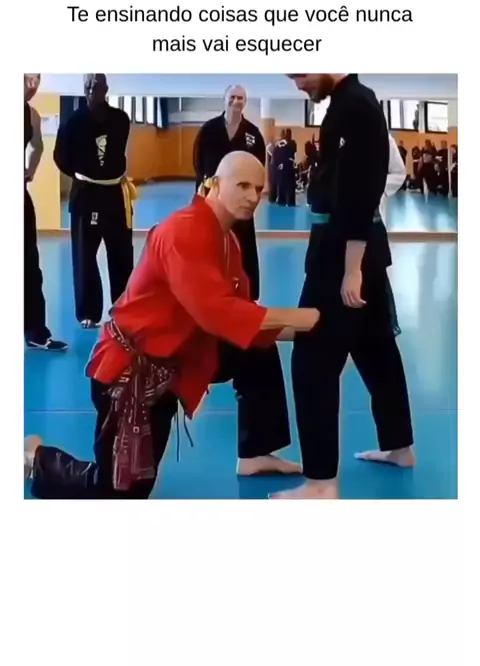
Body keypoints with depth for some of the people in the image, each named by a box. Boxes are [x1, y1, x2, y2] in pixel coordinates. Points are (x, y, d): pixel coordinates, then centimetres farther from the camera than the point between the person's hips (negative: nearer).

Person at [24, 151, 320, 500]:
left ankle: (255, 454, 22)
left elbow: (237, 311, 6)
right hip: (133, 365, -10)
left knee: (261, 355, 9)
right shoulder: (182, 234, -25)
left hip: (178, 356, 10)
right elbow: (215, 311, -36)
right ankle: (37, 459, 22)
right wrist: (295, 317, -33)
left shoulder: (226, 239, 8)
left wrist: (294, 327, -7)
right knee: (118, 491, -5)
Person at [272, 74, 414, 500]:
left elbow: (361, 192, -23)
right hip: (355, 245, 11)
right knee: (376, 347, 19)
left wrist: (351, 269, -23)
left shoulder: (355, 107, -17)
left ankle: (322, 483, -1)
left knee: (315, 359, -7)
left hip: (347, 248, -11)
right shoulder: (352, 102, 14)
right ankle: (400, 447, 35)